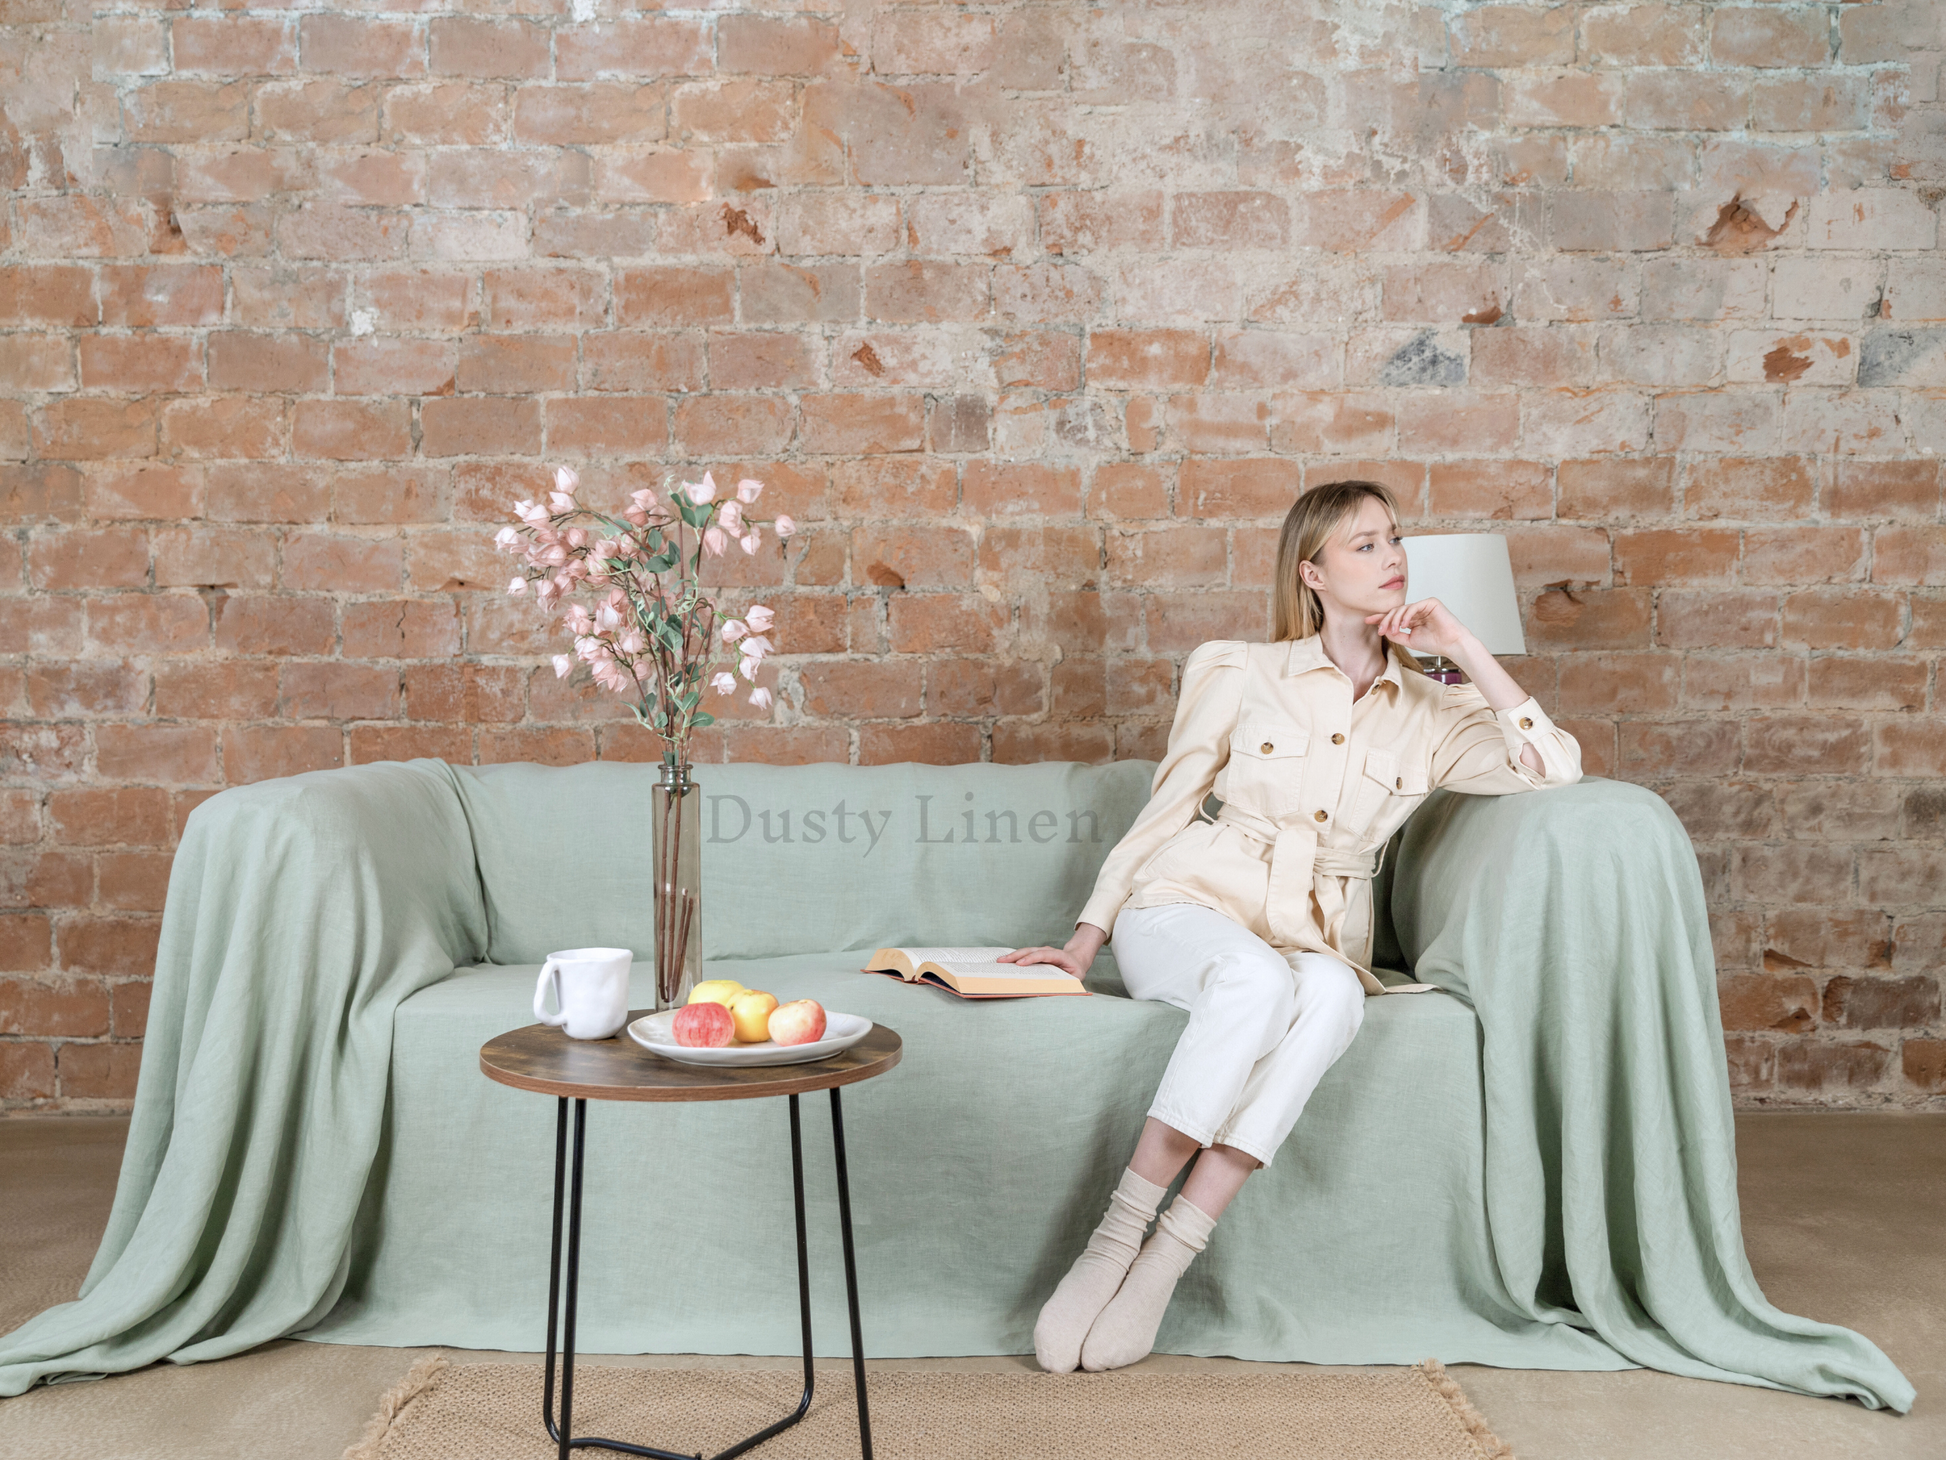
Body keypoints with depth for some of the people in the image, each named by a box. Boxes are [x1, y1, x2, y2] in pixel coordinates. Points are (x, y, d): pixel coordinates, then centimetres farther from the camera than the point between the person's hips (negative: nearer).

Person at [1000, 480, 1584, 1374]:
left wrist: (1463, 648, -2)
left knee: (1334, 994, -36)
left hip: (1314, 946, 2)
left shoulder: (1429, 716, 11)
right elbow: (1166, 808, 7)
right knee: (1256, 980, -38)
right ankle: (1115, 1238, -32)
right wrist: (1087, 938, 1)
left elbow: (1555, 768, -3)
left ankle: (1166, 1258, -35)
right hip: (1186, 910, -2)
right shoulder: (1240, 674, 5)